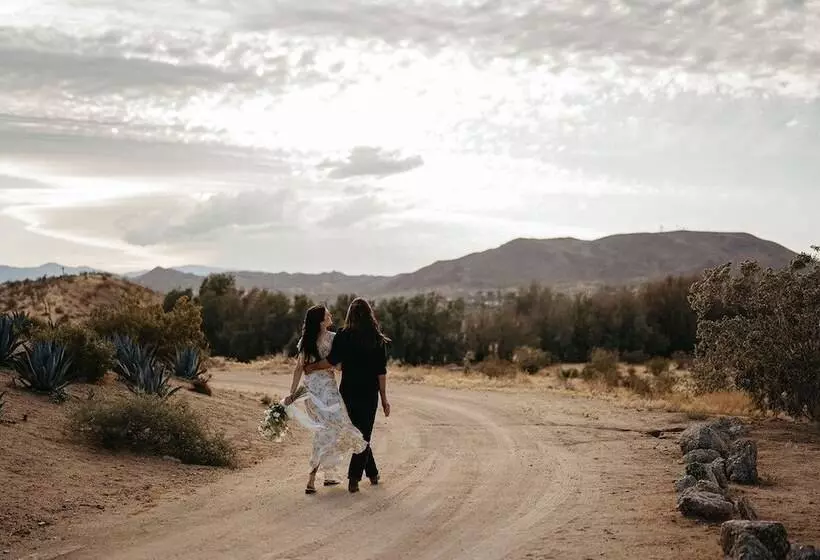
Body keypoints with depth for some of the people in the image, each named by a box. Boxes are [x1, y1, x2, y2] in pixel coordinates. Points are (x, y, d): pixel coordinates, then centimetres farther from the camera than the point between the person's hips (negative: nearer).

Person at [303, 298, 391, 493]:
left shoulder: (343, 336, -7)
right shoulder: (378, 340, -3)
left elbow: (332, 360, -11)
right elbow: (381, 372, -3)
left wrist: (311, 367, 5)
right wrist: (384, 398, 3)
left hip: (348, 392, 0)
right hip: (369, 394, 0)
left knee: (359, 433, 17)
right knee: (364, 435, 7)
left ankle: (372, 473, 23)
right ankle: (354, 478, 0)